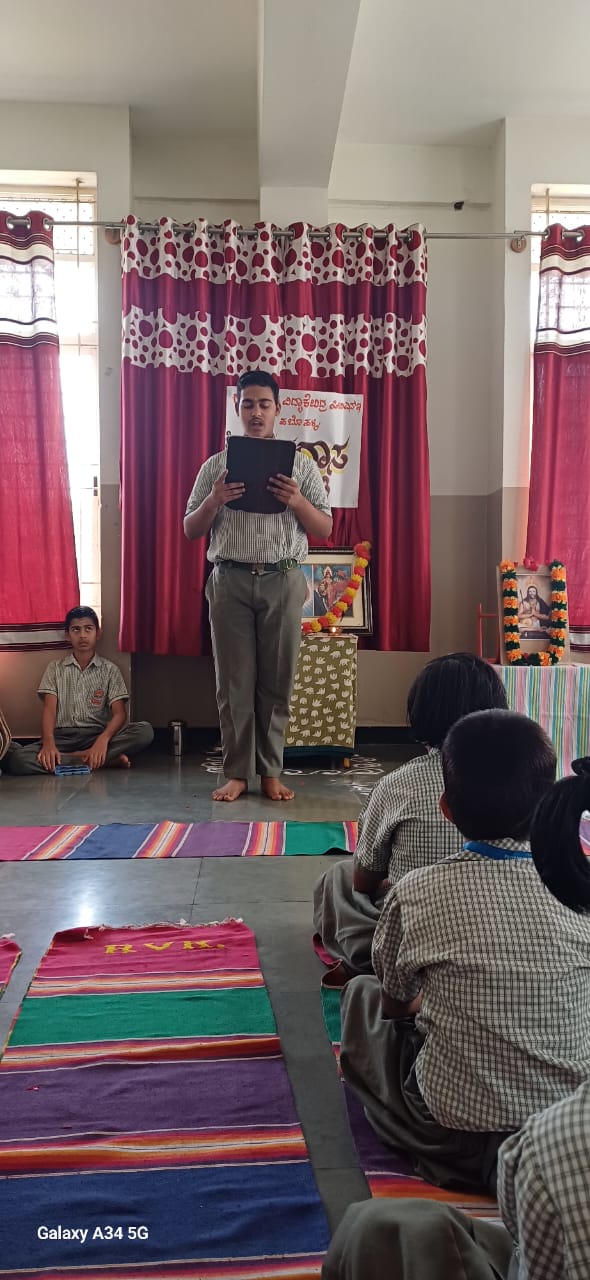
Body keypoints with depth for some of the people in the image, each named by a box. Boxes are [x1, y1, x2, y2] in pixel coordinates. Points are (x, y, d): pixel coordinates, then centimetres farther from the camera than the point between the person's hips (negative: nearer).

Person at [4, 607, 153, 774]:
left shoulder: (110, 670, 8)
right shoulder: (55, 668, 11)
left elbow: (119, 713, -3)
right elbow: (49, 708, -2)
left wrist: (103, 739, -25)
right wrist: (48, 742, -24)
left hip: (97, 735, 0)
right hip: (62, 736, 0)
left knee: (144, 730, -28)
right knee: (17, 758, -31)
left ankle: (67, 759, -26)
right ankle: (106, 760, -29)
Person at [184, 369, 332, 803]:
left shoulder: (302, 465, 9)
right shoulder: (216, 466, 10)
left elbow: (325, 530, 7)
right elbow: (191, 530, 9)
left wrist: (296, 501, -11)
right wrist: (215, 500, -10)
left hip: (283, 581, 0)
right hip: (231, 580, 0)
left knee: (277, 681, 4)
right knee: (234, 681, 2)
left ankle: (271, 772, 14)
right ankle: (237, 773, 12)